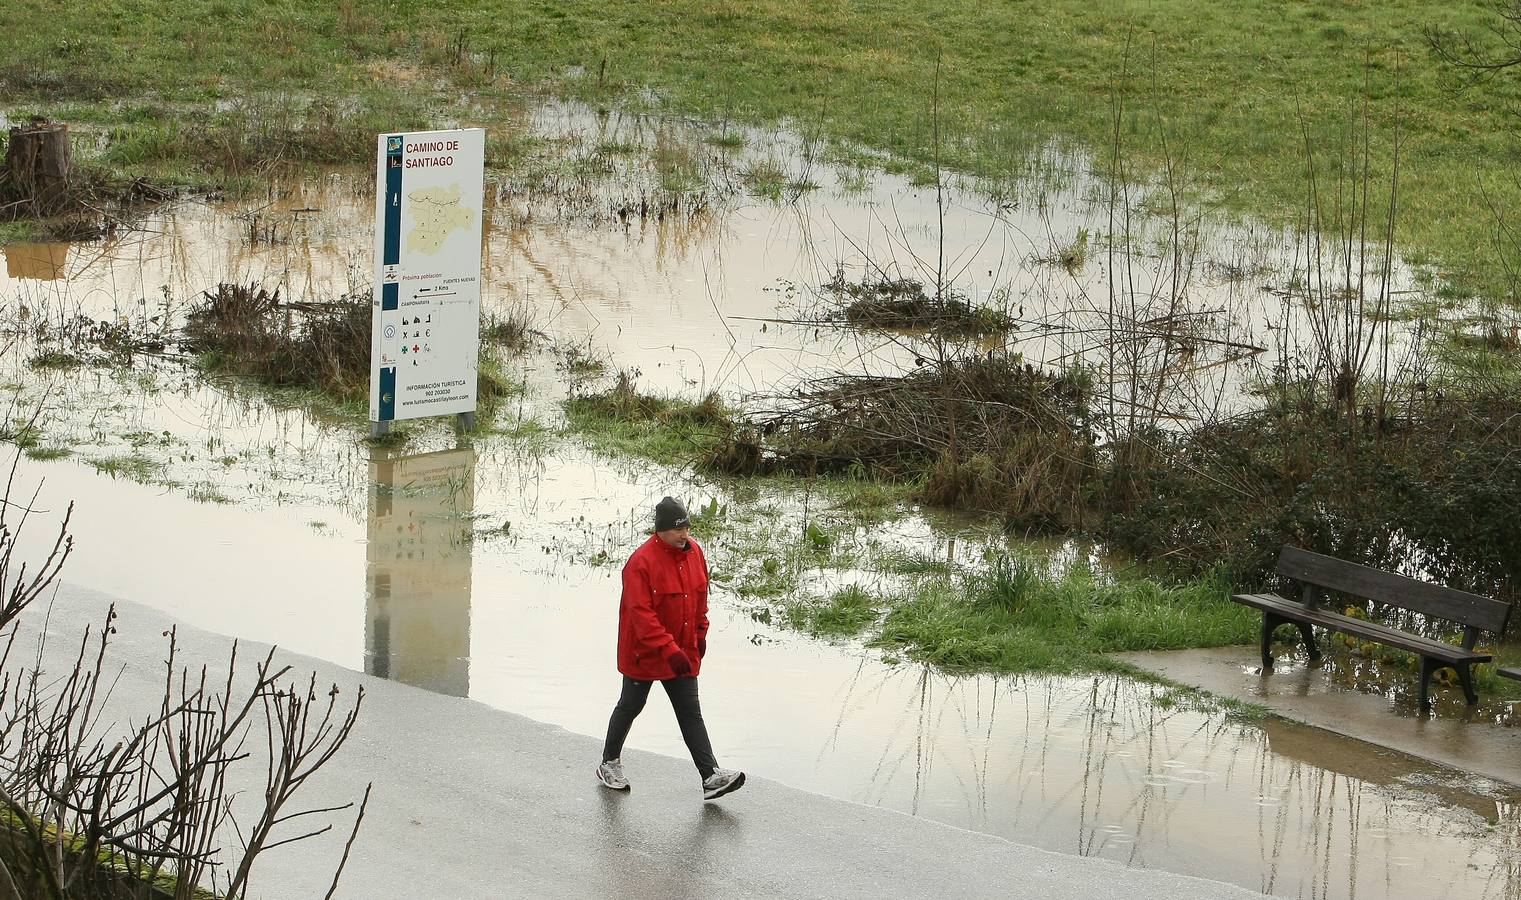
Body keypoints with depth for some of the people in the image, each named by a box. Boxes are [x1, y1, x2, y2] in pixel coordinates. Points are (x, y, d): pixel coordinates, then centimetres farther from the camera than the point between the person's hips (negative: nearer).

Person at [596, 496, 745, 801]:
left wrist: (700, 633, 15)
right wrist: (670, 650, -30)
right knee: (630, 706, 11)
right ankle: (610, 764, 31)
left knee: (691, 712, 1)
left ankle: (710, 776, -5)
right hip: (643, 652, -5)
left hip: (683, 651, 6)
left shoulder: (694, 552, -1)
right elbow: (641, 614, -27)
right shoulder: (641, 562, -23)